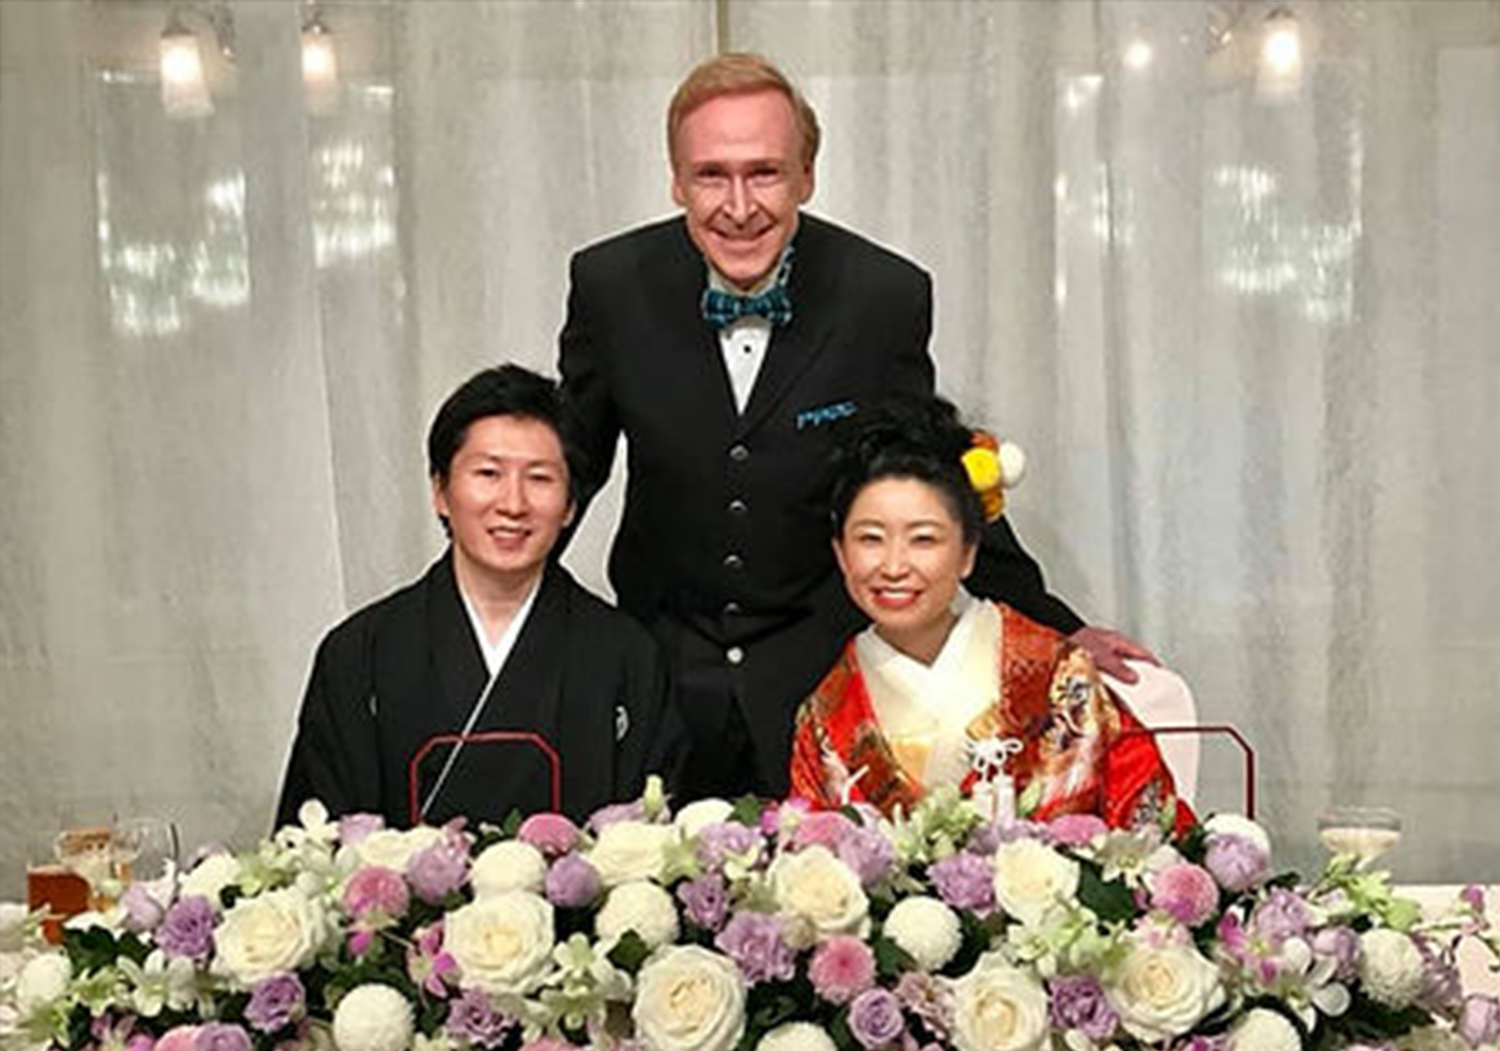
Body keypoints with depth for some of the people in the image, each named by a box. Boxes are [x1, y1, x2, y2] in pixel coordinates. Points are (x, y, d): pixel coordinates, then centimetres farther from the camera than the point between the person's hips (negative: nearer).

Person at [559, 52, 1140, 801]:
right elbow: (573, 459, 7)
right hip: (661, 665, 1)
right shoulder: (612, 284, -8)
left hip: (821, 672, -1)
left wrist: (1059, 632, 2)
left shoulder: (887, 297, -12)